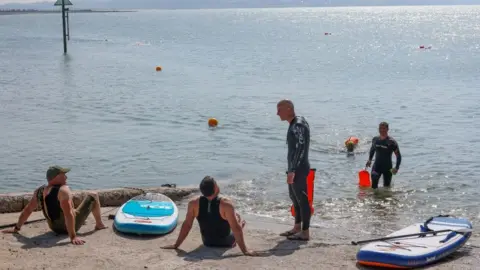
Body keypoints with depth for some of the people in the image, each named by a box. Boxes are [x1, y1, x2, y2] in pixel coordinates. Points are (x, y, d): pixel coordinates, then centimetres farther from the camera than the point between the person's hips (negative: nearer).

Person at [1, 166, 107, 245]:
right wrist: (73, 237, -39)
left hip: (55, 228, 7)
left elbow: (27, 210, 1)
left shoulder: (39, 191, -5)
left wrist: (16, 228, 11)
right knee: (93, 196, 10)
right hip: (72, 225, -7)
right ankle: (99, 225, 28)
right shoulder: (63, 190, -27)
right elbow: (68, 214, -35)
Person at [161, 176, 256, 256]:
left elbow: (186, 225, -15)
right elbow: (236, 228, -29)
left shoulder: (194, 204, -22)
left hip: (207, 243, 3)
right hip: (226, 243, -3)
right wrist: (245, 250, -23)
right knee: (237, 217, 24)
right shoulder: (226, 204, -32)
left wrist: (176, 245, -5)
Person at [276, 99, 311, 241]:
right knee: (295, 197, 17)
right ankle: (297, 228, 28)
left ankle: (305, 232, 0)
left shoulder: (298, 125, -17)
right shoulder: (294, 124, 13)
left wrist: (292, 171, -24)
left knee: (302, 199, -5)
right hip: (295, 168, 11)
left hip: (299, 169, -11)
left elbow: (300, 149, -23)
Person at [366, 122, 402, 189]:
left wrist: (397, 168, -22)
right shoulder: (375, 139, 1)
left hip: (387, 168, -2)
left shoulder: (391, 142, -12)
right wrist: (369, 159, 11)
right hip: (377, 166, 2)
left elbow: (398, 156, -9)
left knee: (386, 186, 8)